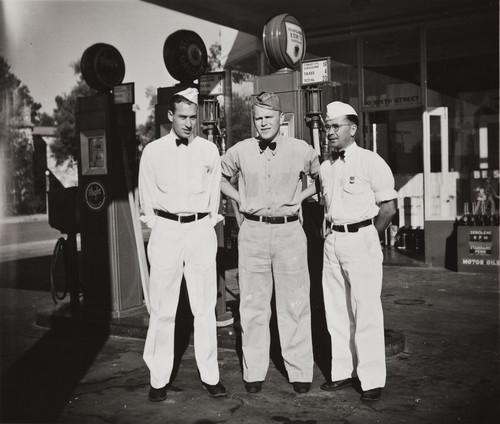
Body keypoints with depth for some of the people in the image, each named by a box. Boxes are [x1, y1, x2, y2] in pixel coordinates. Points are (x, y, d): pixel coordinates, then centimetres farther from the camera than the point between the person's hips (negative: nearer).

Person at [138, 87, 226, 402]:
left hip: (201, 229, 1)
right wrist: (158, 229, 3)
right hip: (166, 230, -1)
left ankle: (210, 375, 14)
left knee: (205, 307, 4)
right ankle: (159, 378, 11)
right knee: (163, 308, 2)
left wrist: (207, 225, 6)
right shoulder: (153, 152, 2)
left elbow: (214, 193, 12)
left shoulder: (209, 150, 5)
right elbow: (147, 197, 8)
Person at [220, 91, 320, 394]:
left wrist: (300, 197, 2)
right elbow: (220, 178, 19)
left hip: (290, 232, -1)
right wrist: (240, 200, 4)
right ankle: (254, 372, 18)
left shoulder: (302, 150, 0)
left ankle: (300, 372, 16)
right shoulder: (240, 151, 2)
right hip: (253, 233, 1)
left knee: (295, 304, 4)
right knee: (253, 304, 7)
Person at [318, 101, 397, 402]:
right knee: (336, 310, 11)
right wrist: (331, 233, 9)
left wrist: (365, 237, -3)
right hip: (332, 241, 7)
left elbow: (389, 207, -8)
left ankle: (372, 379, 4)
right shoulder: (326, 168, 12)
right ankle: (343, 371, 22)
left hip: (361, 239, -7)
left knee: (366, 311, -5)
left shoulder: (371, 162, -7)